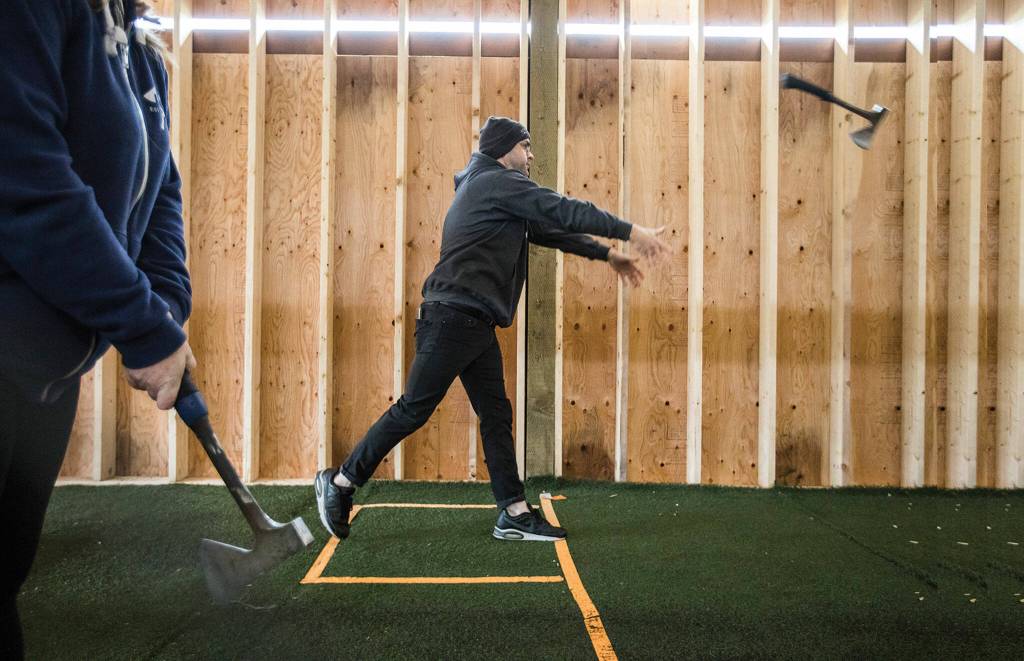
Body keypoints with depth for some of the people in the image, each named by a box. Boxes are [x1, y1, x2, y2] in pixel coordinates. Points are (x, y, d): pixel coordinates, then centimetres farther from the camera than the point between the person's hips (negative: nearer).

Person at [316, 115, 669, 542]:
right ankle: (341, 482, 9)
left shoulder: (492, 189, 23)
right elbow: (562, 211, -14)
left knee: (496, 414, 8)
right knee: (413, 410, -4)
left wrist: (606, 254, 21)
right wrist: (629, 231, -9)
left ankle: (514, 513, 11)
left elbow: (547, 230, 24)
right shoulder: (500, 181, -7)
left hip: (475, 323, 11)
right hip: (453, 316, -11)